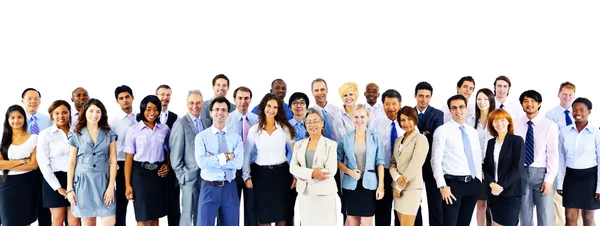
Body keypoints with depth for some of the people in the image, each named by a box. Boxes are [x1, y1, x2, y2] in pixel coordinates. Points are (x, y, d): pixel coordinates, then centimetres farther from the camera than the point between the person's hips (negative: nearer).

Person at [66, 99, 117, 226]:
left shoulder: (109, 134, 5)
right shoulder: (76, 135, 4)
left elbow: (113, 161, 2)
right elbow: (71, 163, 5)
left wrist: (111, 186, -6)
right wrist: (69, 189, 0)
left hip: (103, 181, 0)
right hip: (83, 182, 0)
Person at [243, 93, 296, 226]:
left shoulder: (285, 128, 0)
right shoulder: (254, 130, 0)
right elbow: (247, 154, 4)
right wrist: (247, 176, 0)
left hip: (281, 173, 0)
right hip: (261, 174, 0)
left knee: (281, 213, 7)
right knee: (264, 214, 6)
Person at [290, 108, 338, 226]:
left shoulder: (331, 144, -2)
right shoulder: (299, 144, 11)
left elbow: (331, 170, -13)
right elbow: (293, 167, 0)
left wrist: (305, 175, -12)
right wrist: (312, 173, -16)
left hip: (324, 192, -4)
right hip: (304, 192, 4)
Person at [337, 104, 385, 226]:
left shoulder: (376, 138, 0)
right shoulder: (345, 138, 3)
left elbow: (380, 163, 0)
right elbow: (338, 160, 6)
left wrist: (381, 186, -6)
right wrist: (350, 171, -12)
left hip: (369, 184, -1)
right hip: (350, 184, 1)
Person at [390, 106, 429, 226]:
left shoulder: (420, 139, -6)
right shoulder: (398, 140, 16)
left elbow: (415, 165, -13)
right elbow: (392, 163, 11)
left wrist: (400, 186, -9)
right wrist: (397, 178, -10)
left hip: (411, 187, -6)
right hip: (397, 187, 7)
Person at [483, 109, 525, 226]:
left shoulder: (517, 140, -5)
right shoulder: (491, 142, 11)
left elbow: (517, 168, -12)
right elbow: (486, 167, 8)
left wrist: (501, 186, -16)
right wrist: (491, 184, -11)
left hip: (510, 193, -5)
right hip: (493, 192, 5)